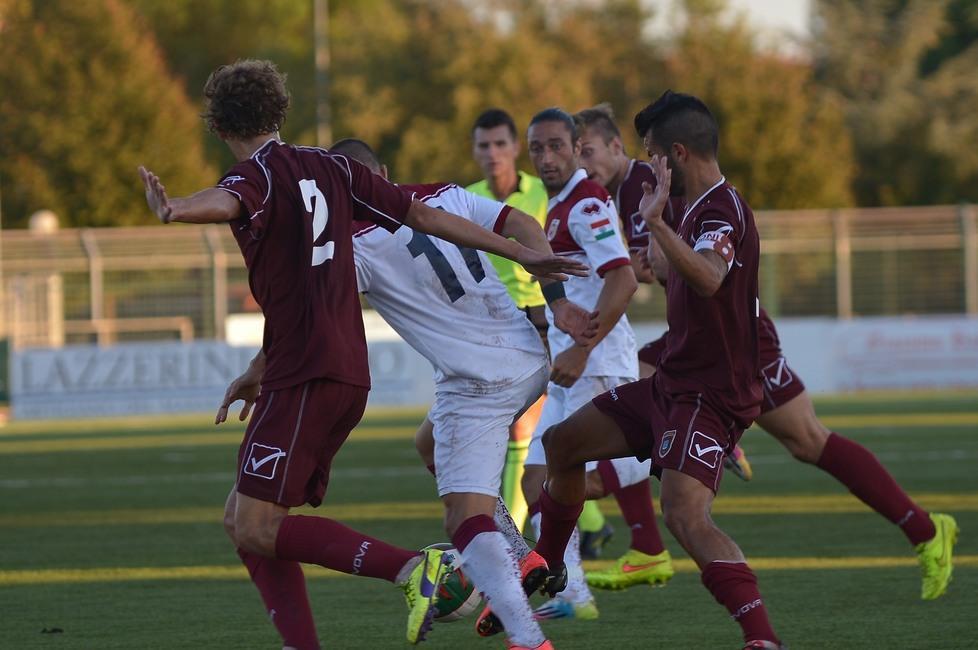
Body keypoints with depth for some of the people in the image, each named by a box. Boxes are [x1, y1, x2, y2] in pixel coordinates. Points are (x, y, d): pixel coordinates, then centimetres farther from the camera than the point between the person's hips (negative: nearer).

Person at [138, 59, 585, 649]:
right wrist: (523, 254, 23)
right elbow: (425, 216, 17)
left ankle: (410, 567, -21)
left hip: (304, 376, -9)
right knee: (244, 520, 12)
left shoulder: (256, 175, -6)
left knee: (256, 528, -11)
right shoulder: (329, 168, 16)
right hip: (347, 373, 9)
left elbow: (225, 202, -32)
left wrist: (173, 209, -54)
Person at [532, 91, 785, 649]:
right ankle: (547, 573, 39)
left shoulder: (723, 212, -19)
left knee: (686, 516, -29)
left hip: (708, 395, -11)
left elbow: (708, 279, -43)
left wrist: (657, 224, -53)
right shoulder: (701, 209, 13)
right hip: (673, 383, 11)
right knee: (563, 442, 20)